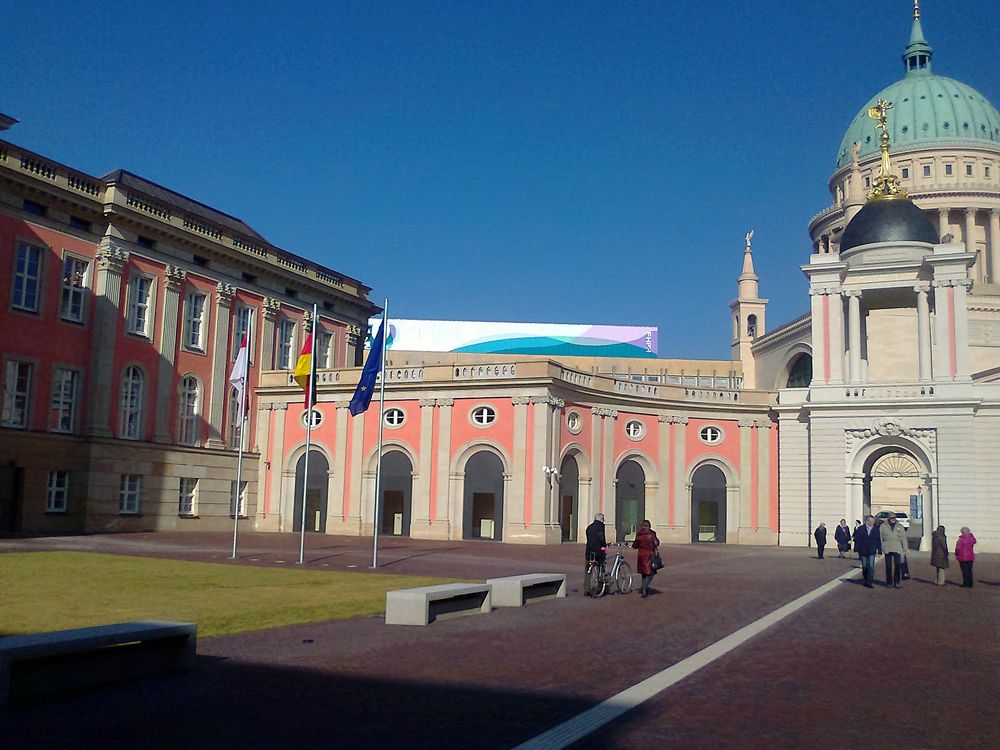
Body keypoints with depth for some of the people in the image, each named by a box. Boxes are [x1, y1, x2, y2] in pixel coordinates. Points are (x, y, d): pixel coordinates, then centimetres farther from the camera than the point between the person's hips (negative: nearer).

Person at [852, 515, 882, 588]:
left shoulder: (876, 530, 3)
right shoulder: (860, 528, 1)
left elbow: (878, 541, 6)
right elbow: (857, 539, 0)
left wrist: (879, 550, 0)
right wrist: (857, 549, -5)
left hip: (872, 552, 0)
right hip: (863, 551, 1)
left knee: (871, 566, -9)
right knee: (864, 567, 10)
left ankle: (869, 582, -9)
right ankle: (866, 581, 26)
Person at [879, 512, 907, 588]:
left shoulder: (900, 526, 11)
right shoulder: (883, 527, 5)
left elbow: (903, 538, 13)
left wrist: (904, 549, 9)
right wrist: (880, 548, 4)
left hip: (897, 549, 1)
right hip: (887, 549, -1)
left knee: (897, 566, -1)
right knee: (888, 566, 2)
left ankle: (897, 582, 7)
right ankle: (889, 582, 10)